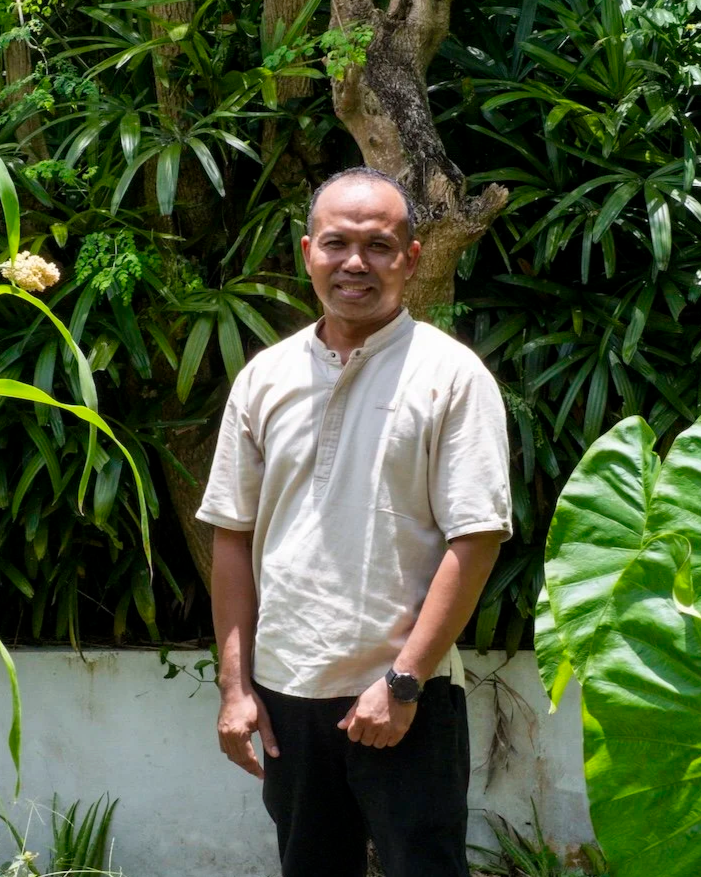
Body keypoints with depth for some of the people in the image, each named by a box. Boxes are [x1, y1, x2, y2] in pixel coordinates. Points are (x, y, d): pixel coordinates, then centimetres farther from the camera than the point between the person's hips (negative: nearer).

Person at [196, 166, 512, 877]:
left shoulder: (451, 376, -5)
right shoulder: (265, 378, 8)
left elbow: (475, 539, -10)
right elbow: (233, 535, 10)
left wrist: (404, 681, -14)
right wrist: (235, 684, 5)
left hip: (406, 697, -4)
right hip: (284, 688, 4)